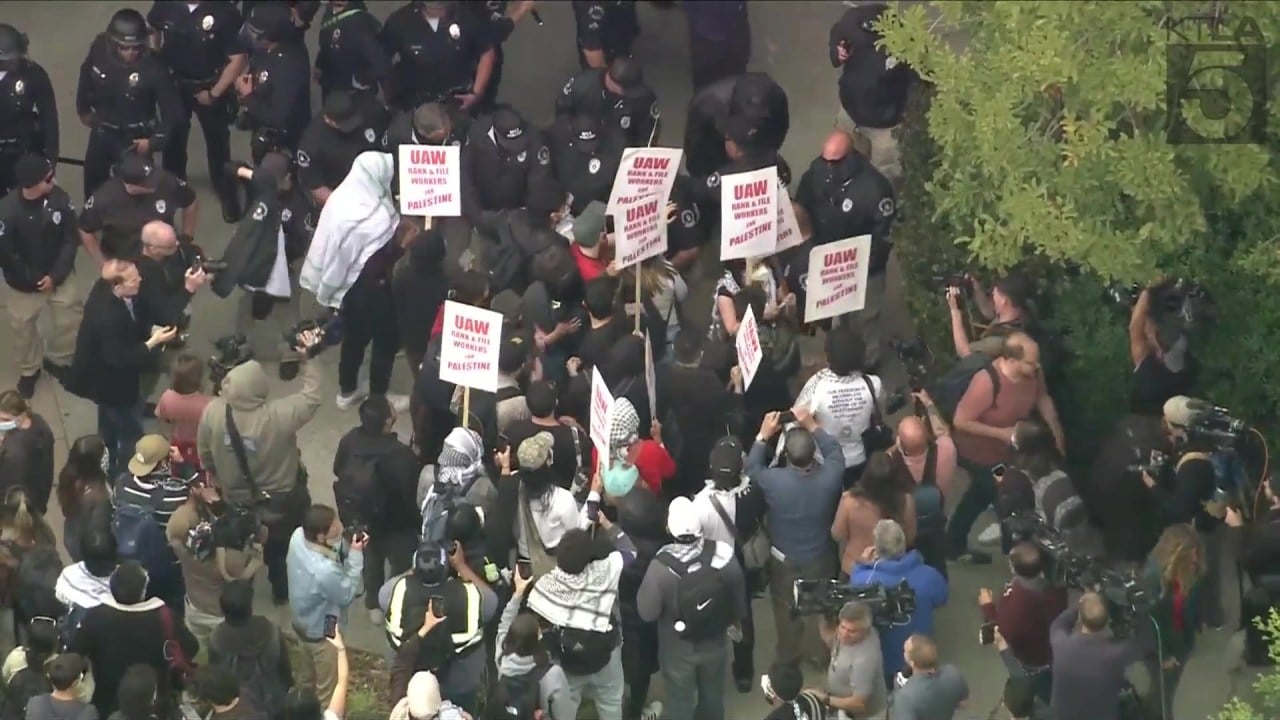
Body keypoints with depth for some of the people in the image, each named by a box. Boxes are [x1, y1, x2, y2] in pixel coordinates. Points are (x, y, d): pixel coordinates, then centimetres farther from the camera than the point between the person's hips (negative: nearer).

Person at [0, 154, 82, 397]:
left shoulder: (60, 199, -19)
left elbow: (71, 240, -11)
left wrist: (56, 275, -15)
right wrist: (30, 280, -14)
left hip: (57, 276, 3)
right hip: (23, 283, -3)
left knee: (72, 318, 9)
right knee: (23, 327, 13)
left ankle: (58, 360, 37)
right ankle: (29, 370, 41)